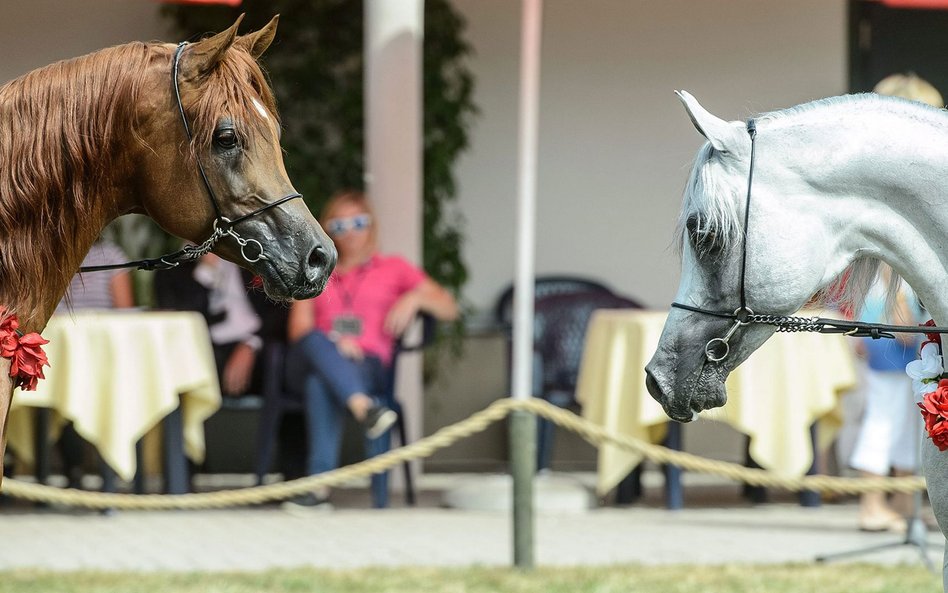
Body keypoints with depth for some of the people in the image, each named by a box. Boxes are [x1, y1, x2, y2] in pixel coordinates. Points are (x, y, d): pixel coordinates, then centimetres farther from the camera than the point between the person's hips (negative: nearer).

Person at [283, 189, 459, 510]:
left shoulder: (393, 268, 23)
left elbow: (448, 308, 16)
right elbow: (299, 330, 11)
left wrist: (415, 299, -5)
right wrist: (332, 343, -10)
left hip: (367, 366, -2)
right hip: (310, 361, 2)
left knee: (320, 384, -38)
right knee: (314, 340, -37)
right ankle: (364, 410, -57)